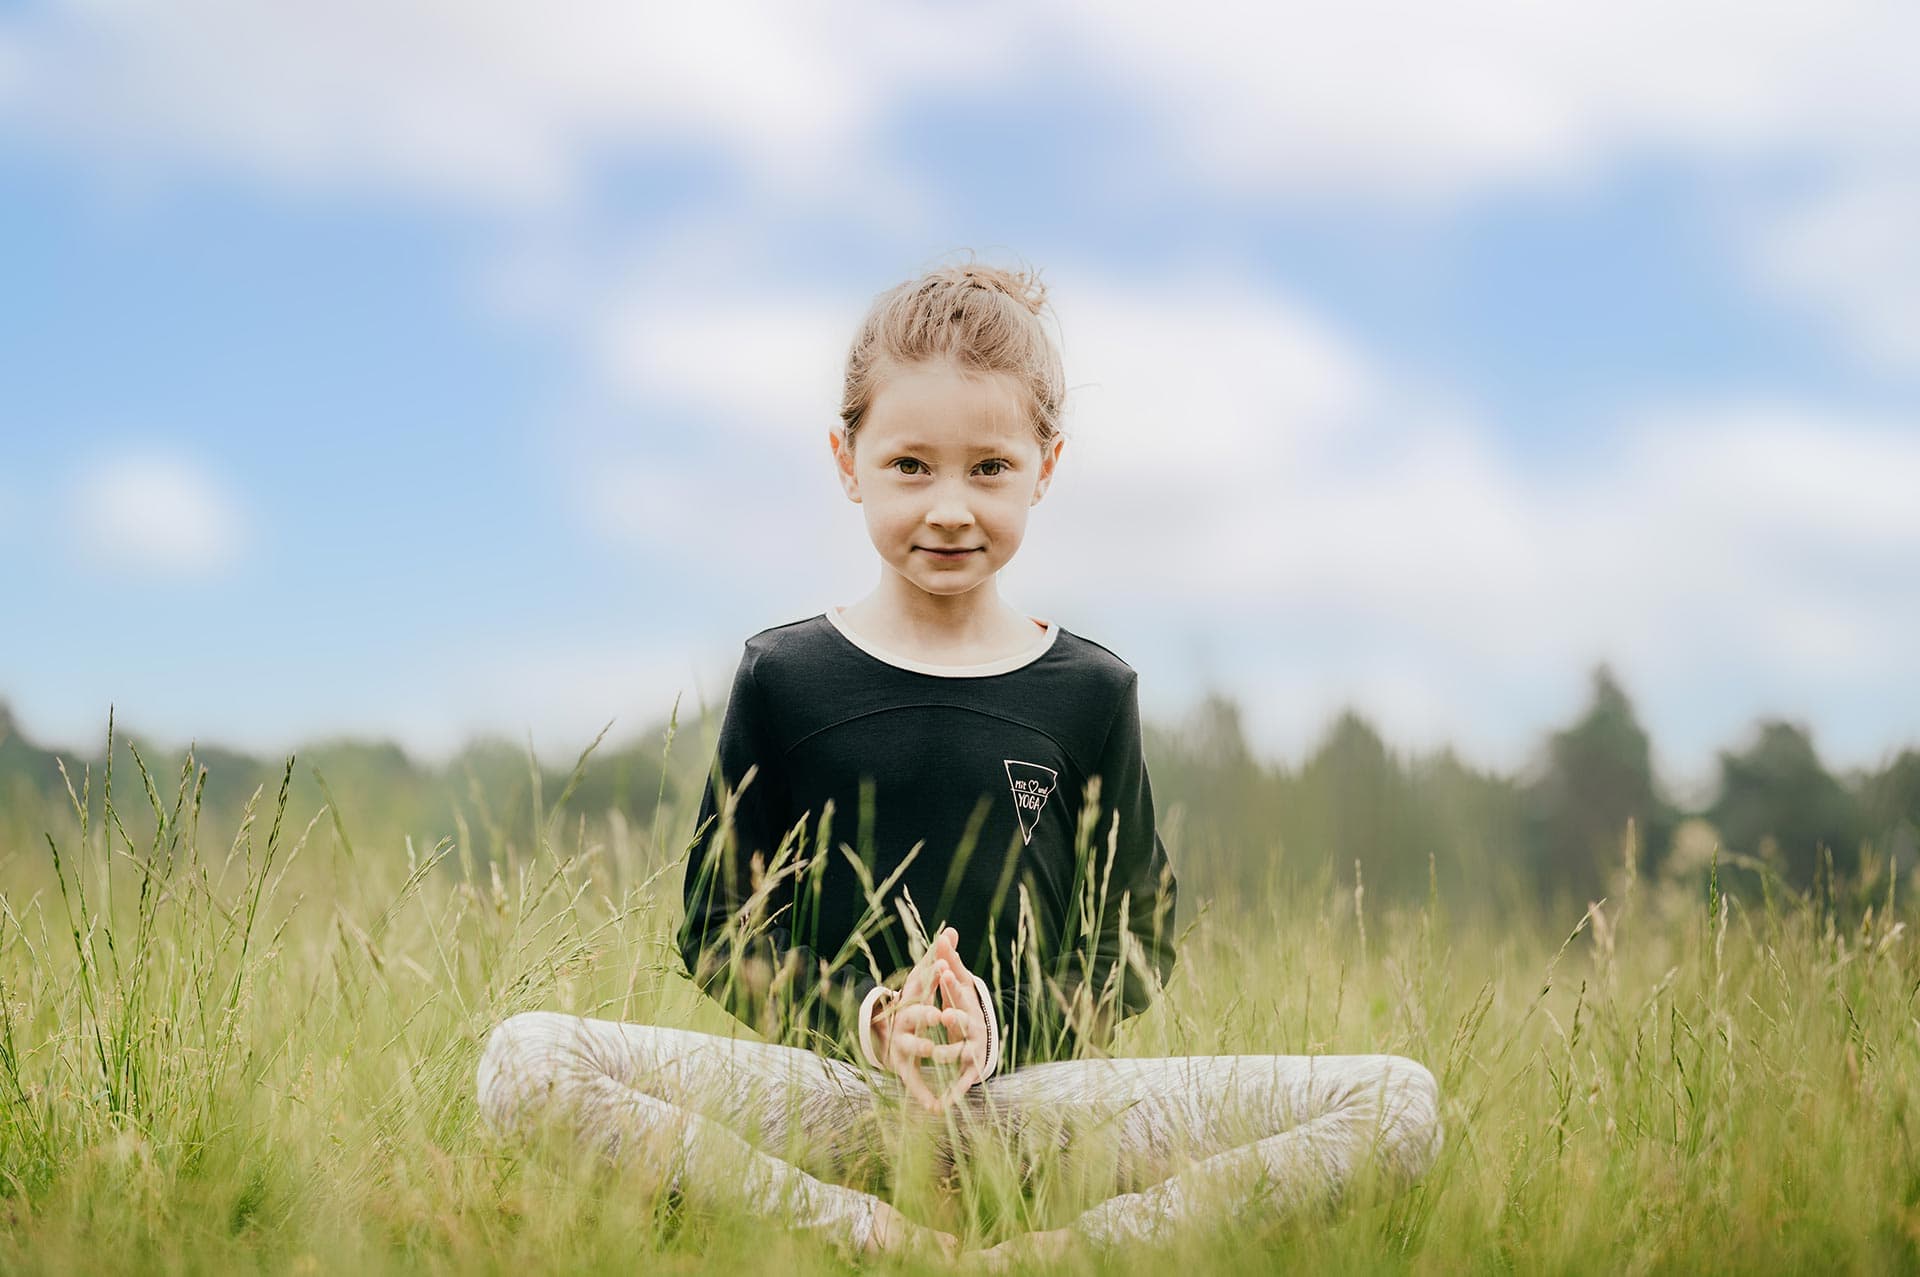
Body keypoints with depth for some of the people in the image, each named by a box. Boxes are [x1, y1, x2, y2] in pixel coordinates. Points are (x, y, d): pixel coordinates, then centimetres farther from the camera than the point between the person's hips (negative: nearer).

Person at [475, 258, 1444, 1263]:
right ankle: (875, 1235, -28)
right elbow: (718, 929, 7)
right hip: (830, 1090, 0)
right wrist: (865, 1013, -11)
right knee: (524, 1062, -28)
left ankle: (1046, 1253, -27)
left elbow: (1134, 946, 9)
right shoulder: (783, 678, 7)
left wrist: (1000, 1022, -11)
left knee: (1399, 1107, -21)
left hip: (1030, 1094, 1)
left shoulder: (1091, 692, 9)